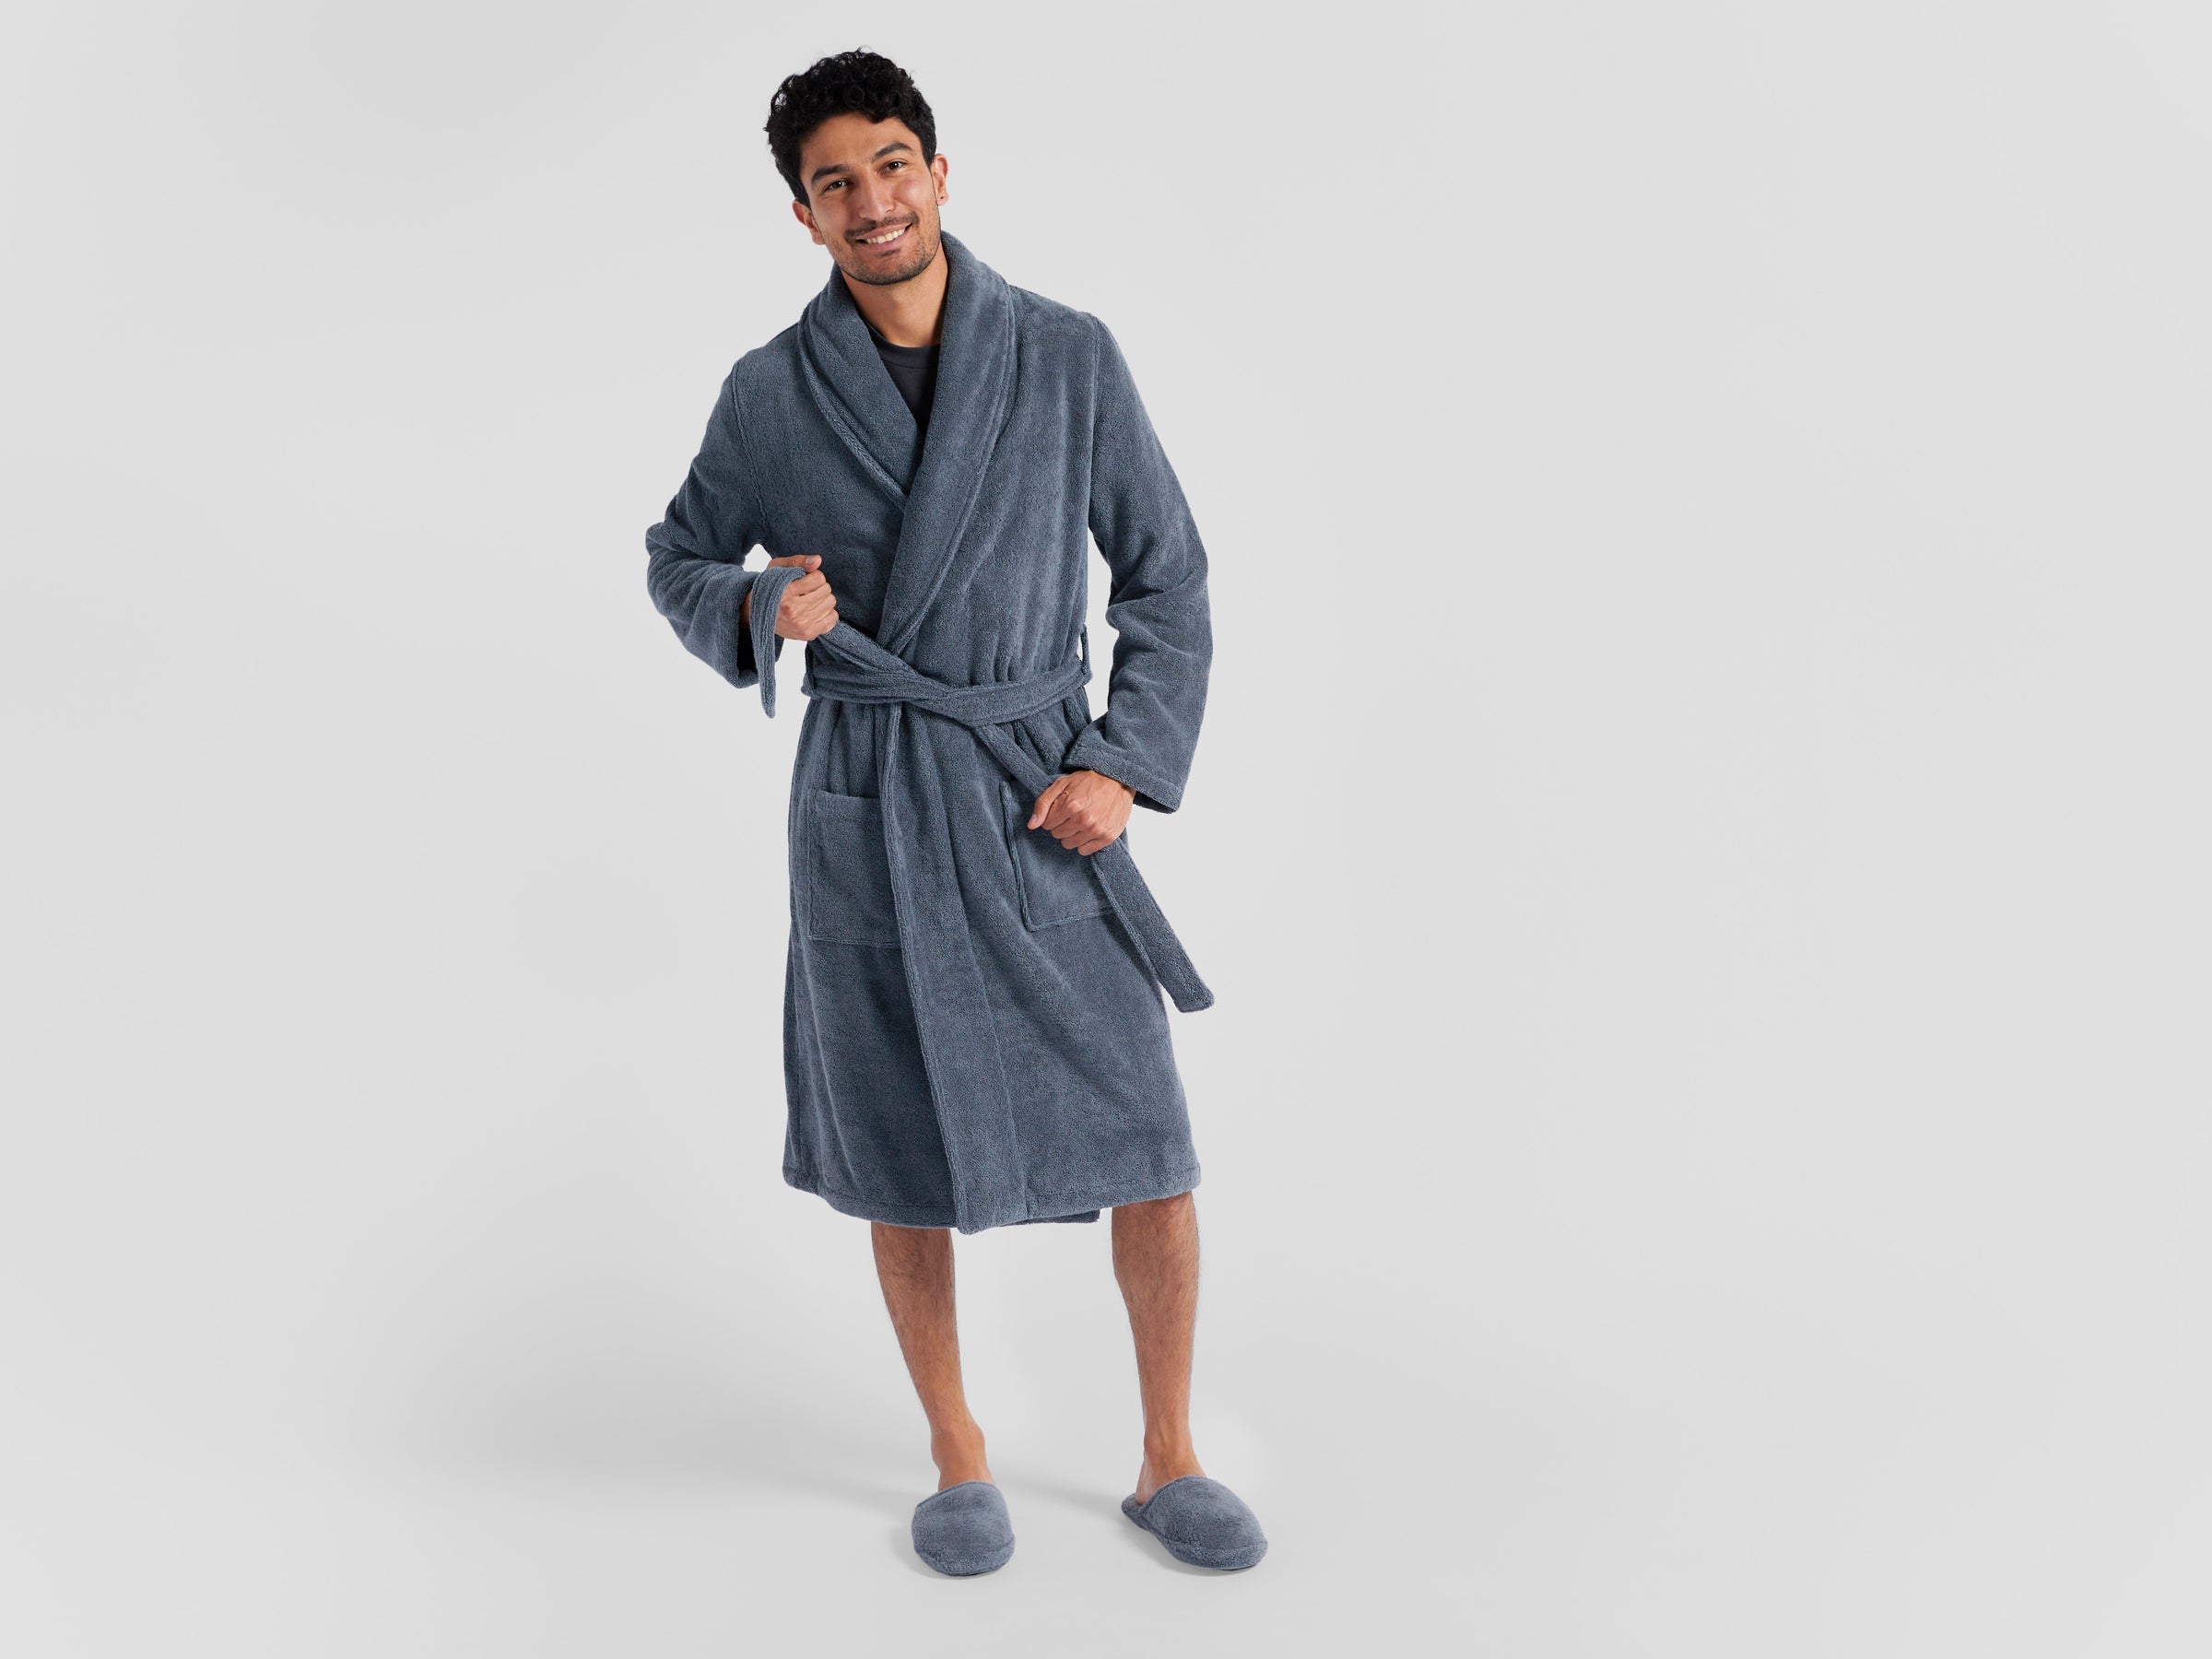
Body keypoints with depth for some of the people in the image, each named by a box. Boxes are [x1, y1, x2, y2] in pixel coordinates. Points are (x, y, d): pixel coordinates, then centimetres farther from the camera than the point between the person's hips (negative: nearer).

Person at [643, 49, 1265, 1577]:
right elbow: (682, 561, 13)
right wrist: (761, 610, -10)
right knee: (908, 1159, 9)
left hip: (1050, 807, 0)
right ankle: (958, 1456, 30)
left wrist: (1129, 768, -7)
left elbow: (1167, 577, 3)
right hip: (869, 804, 0)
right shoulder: (772, 395, -1)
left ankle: (1170, 1459, 22)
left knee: (1149, 1149, 0)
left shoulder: (1071, 359, -3)